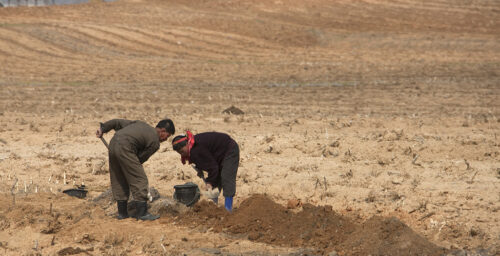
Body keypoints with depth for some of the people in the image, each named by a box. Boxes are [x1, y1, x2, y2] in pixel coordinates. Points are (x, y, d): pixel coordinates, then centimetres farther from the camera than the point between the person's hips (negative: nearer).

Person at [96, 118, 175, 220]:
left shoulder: (141, 124, 26)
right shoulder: (155, 142, 4)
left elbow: (118, 122, 23)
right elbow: (141, 158, 7)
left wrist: (102, 129, 24)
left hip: (113, 143, 9)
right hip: (124, 149, -9)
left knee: (118, 181, 17)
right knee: (139, 180, 0)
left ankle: (122, 212, 23)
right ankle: (142, 213, 0)